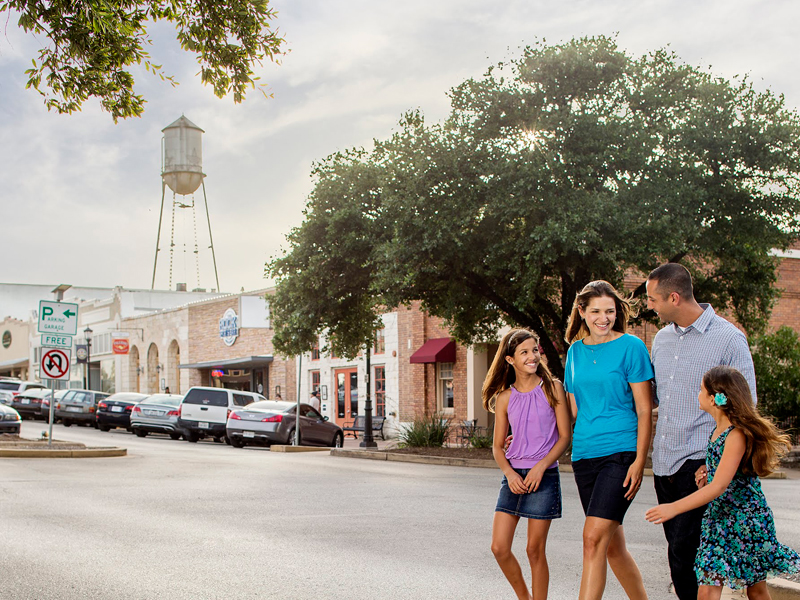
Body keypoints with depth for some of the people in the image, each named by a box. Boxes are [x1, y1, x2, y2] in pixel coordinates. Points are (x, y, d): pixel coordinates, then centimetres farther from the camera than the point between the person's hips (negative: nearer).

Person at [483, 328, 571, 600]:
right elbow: (497, 445, 8)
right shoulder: (505, 397, 4)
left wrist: (540, 467, -14)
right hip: (513, 476, 3)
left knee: (535, 549, 1)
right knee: (499, 548, 1)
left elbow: (565, 436, -4)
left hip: (544, 476, -3)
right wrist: (509, 473, -9)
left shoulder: (552, 388, -3)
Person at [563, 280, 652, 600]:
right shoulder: (576, 350, 12)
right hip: (584, 454, 6)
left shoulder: (631, 347, -3)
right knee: (613, 545, 10)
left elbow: (644, 409, -6)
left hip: (620, 451, -6)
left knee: (594, 537, -16)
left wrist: (640, 460, -12)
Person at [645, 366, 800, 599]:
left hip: (746, 520, -7)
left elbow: (719, 486, -25)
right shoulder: (718, 430, 7)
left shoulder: (737, 435, -20)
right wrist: (705, 473, 3)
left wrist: (674, 508, -25)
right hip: (719, 519, 8)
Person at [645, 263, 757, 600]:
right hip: (664, 463, 7)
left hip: (699, 465, -6)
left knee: (682, 557, -11)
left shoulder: (729, 339, -7)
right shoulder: (661, 339, 13)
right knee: (679, 550, 11)